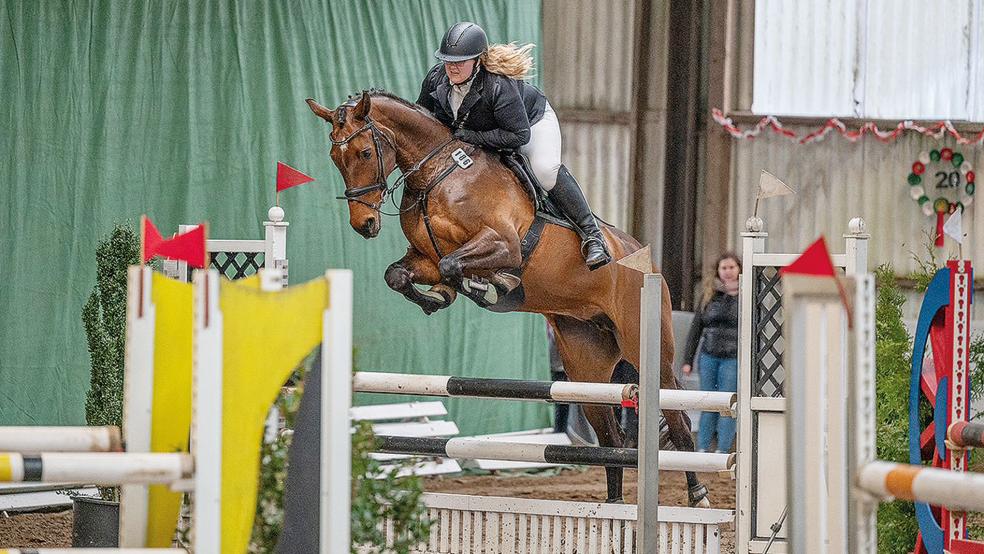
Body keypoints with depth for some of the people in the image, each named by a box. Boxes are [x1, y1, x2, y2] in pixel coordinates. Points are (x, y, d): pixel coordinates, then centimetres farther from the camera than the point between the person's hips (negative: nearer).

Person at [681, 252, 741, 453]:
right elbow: (696, 328, 12)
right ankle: (702, 448, 12)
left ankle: (722, 451, 2)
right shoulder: (709, 295, 9)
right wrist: (687, 360, 8)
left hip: (733, 359, -3)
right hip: (708, 356, 3)